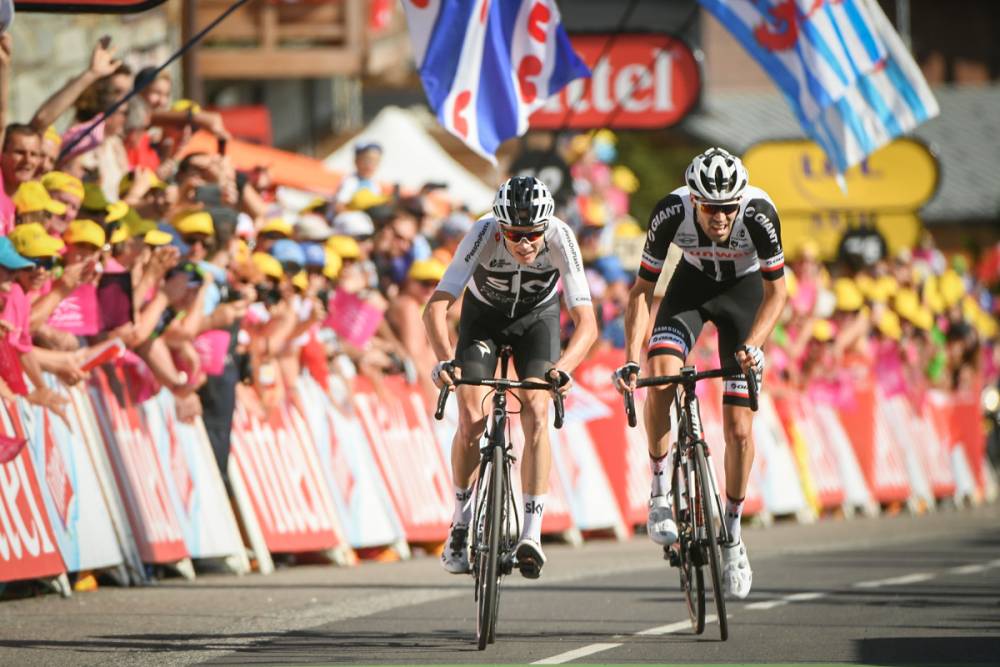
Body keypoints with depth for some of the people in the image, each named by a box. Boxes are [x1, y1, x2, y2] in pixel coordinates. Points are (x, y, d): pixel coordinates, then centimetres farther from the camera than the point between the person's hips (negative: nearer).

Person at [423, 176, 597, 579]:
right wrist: (445, 360, -55)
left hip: (537, 316, 0)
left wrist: (563, 367, -55)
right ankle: (461, 526, 7)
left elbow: (586, 323, -37)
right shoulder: (484, 235, -35)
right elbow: (435, 307, -39)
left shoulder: (560, 238, -33)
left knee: (536, 412, -21)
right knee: (471, 420, -14)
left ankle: (532, 534, -17)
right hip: (484, 314, 0)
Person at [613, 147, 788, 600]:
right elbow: (643, 289, -21)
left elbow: (776, 292, -21)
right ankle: (660, 491, -9)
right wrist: (631, 359, -31)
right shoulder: (671, 213, -32)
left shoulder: (758, 214, -34)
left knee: (738, 427, -6)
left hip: (745, 290, -1)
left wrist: (752, 346, -36)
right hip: (692, 282, 1)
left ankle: (732, 534, 13)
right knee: (660, 375, -28)